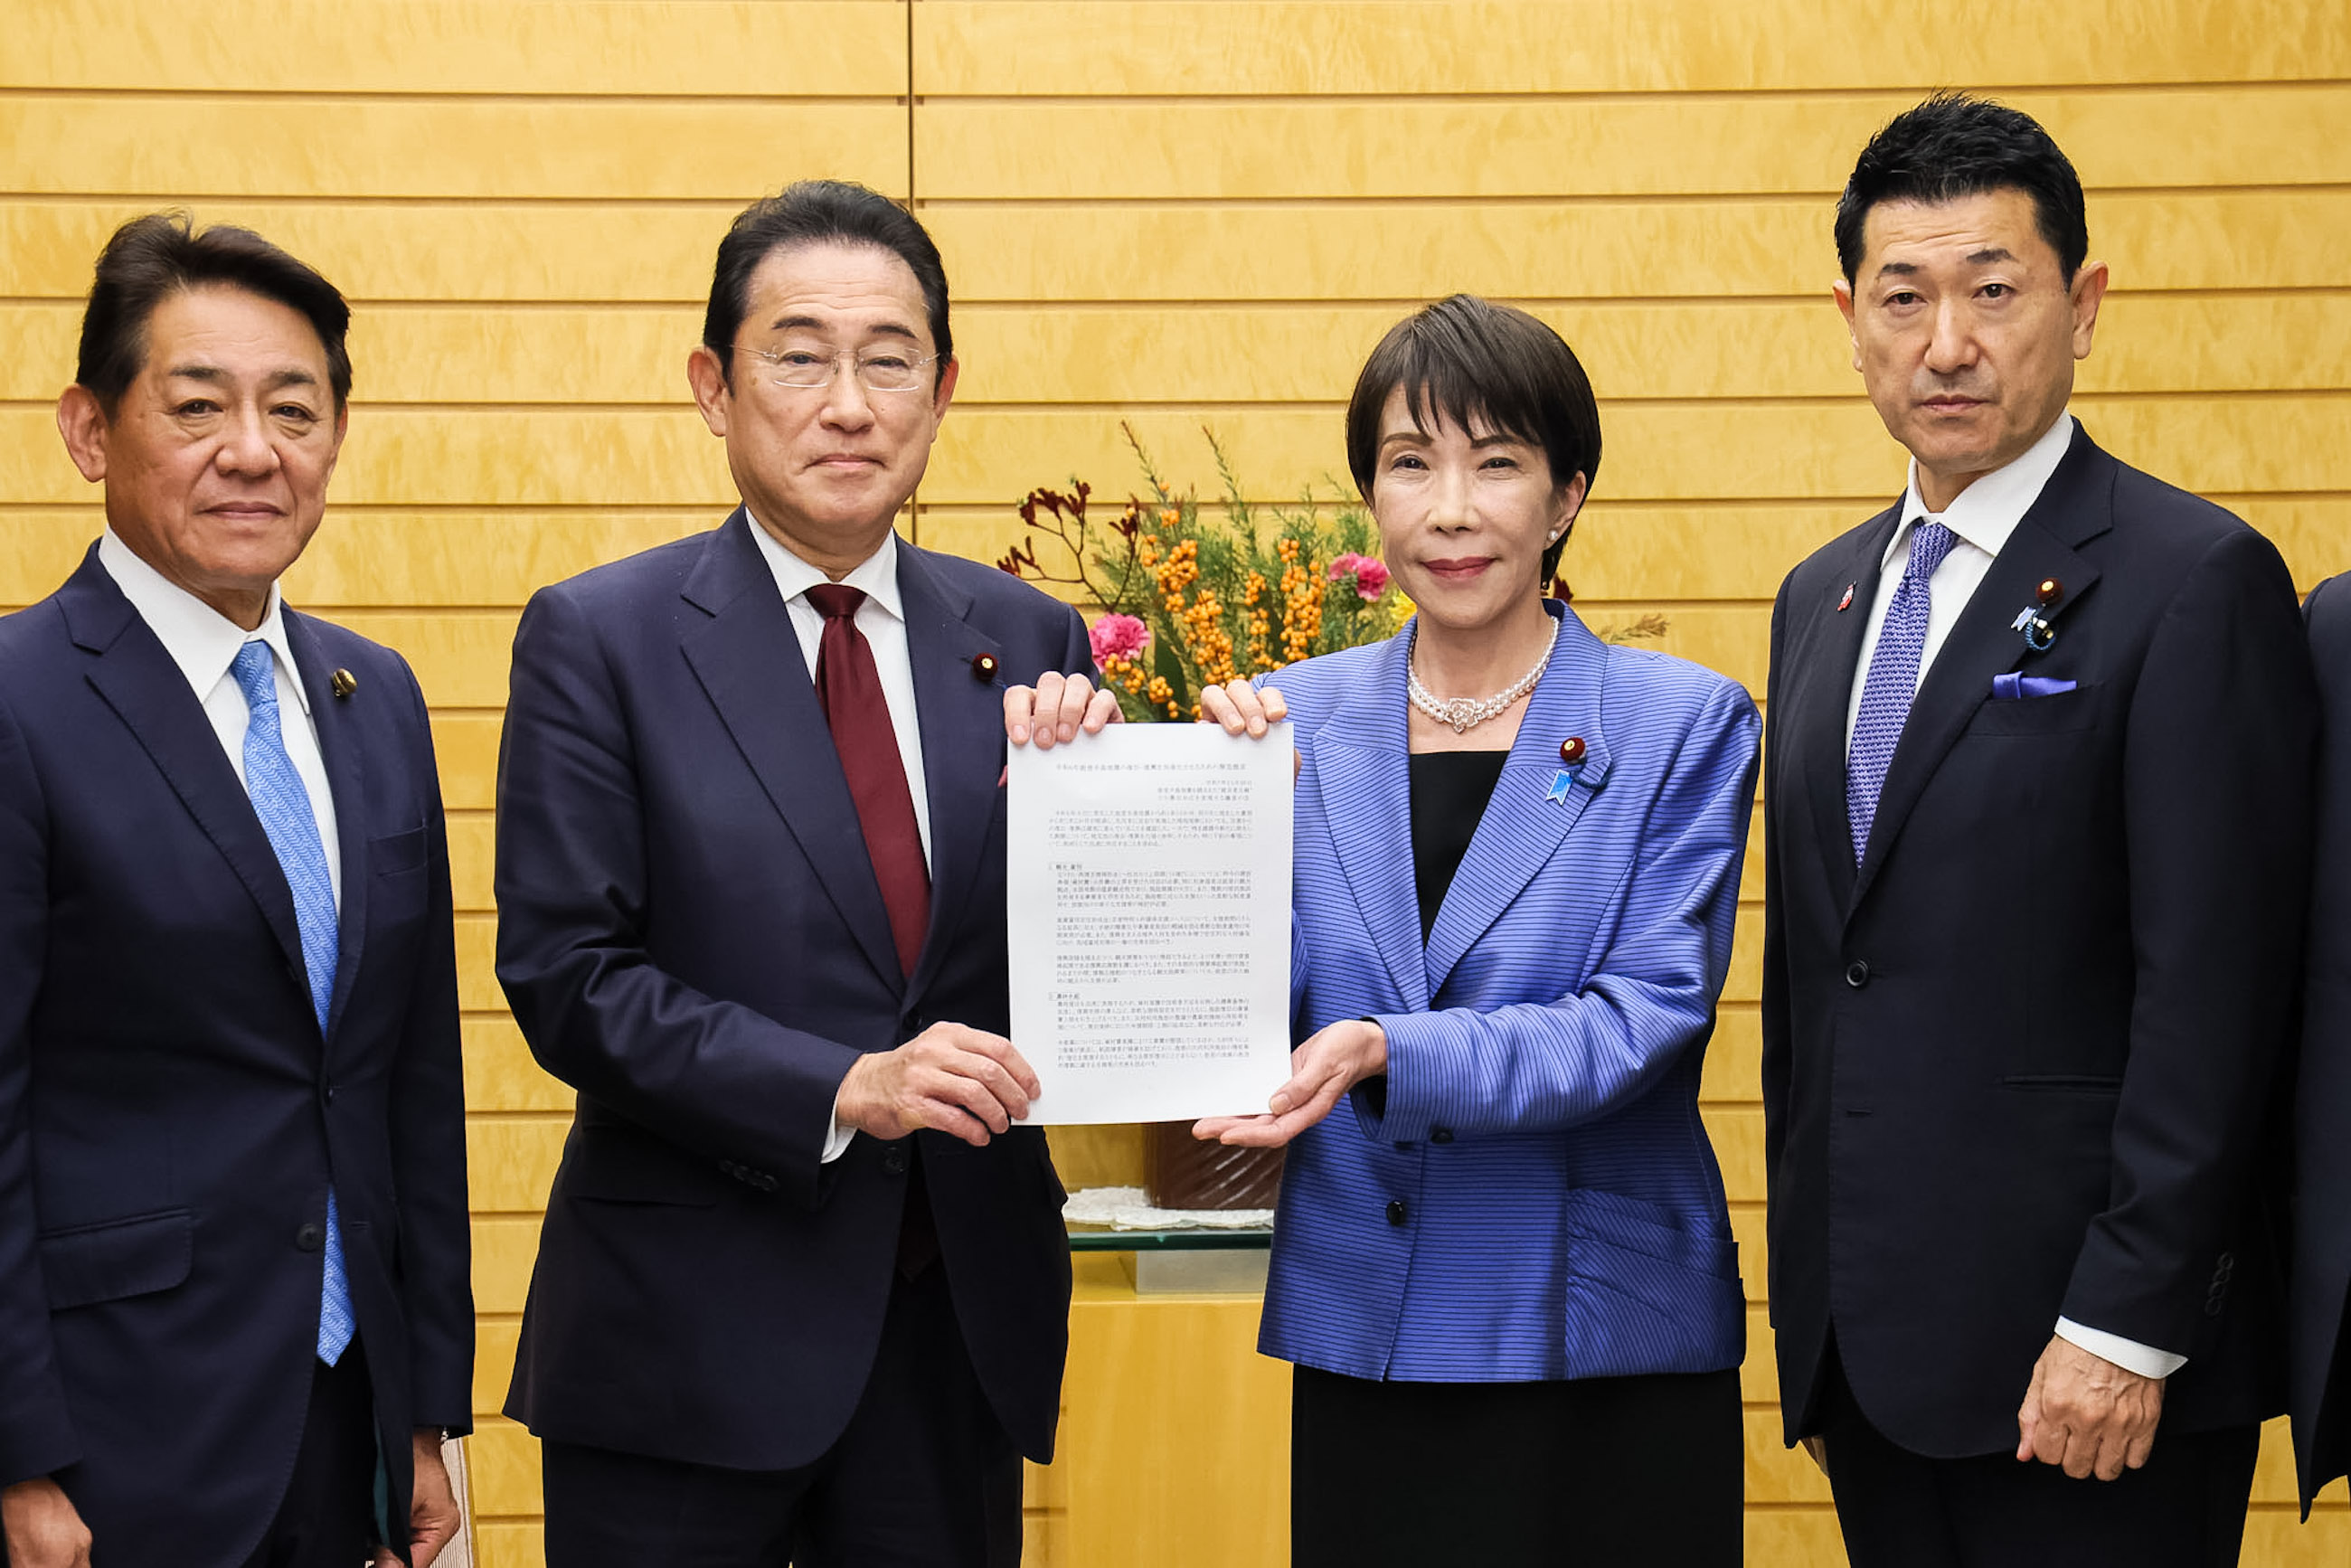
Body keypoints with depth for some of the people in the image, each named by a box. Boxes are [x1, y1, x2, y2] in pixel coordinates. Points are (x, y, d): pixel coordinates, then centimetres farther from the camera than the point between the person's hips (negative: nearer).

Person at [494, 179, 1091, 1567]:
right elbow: (567, 976, -10)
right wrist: (842, 1090, -20)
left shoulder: (1030, 641, 6)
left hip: (960, 1327, 3)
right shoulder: (598, 640, -4)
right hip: (693, 1347, -3)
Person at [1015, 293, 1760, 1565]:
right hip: (1360, 1343, 2)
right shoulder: (1292, 722, 5)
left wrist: (1390, 1056, -25)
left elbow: (1647, 1012, -12)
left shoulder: (1681, 724, -2)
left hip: (1607, 1346, -2)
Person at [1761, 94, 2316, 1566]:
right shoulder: (1824, 595, 14)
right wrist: (1814, 1299, 15)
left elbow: (2211, 993, -14)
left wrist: (2128, 1325, -17)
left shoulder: (2195, 581, -9)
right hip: (1870, 1348, 7)